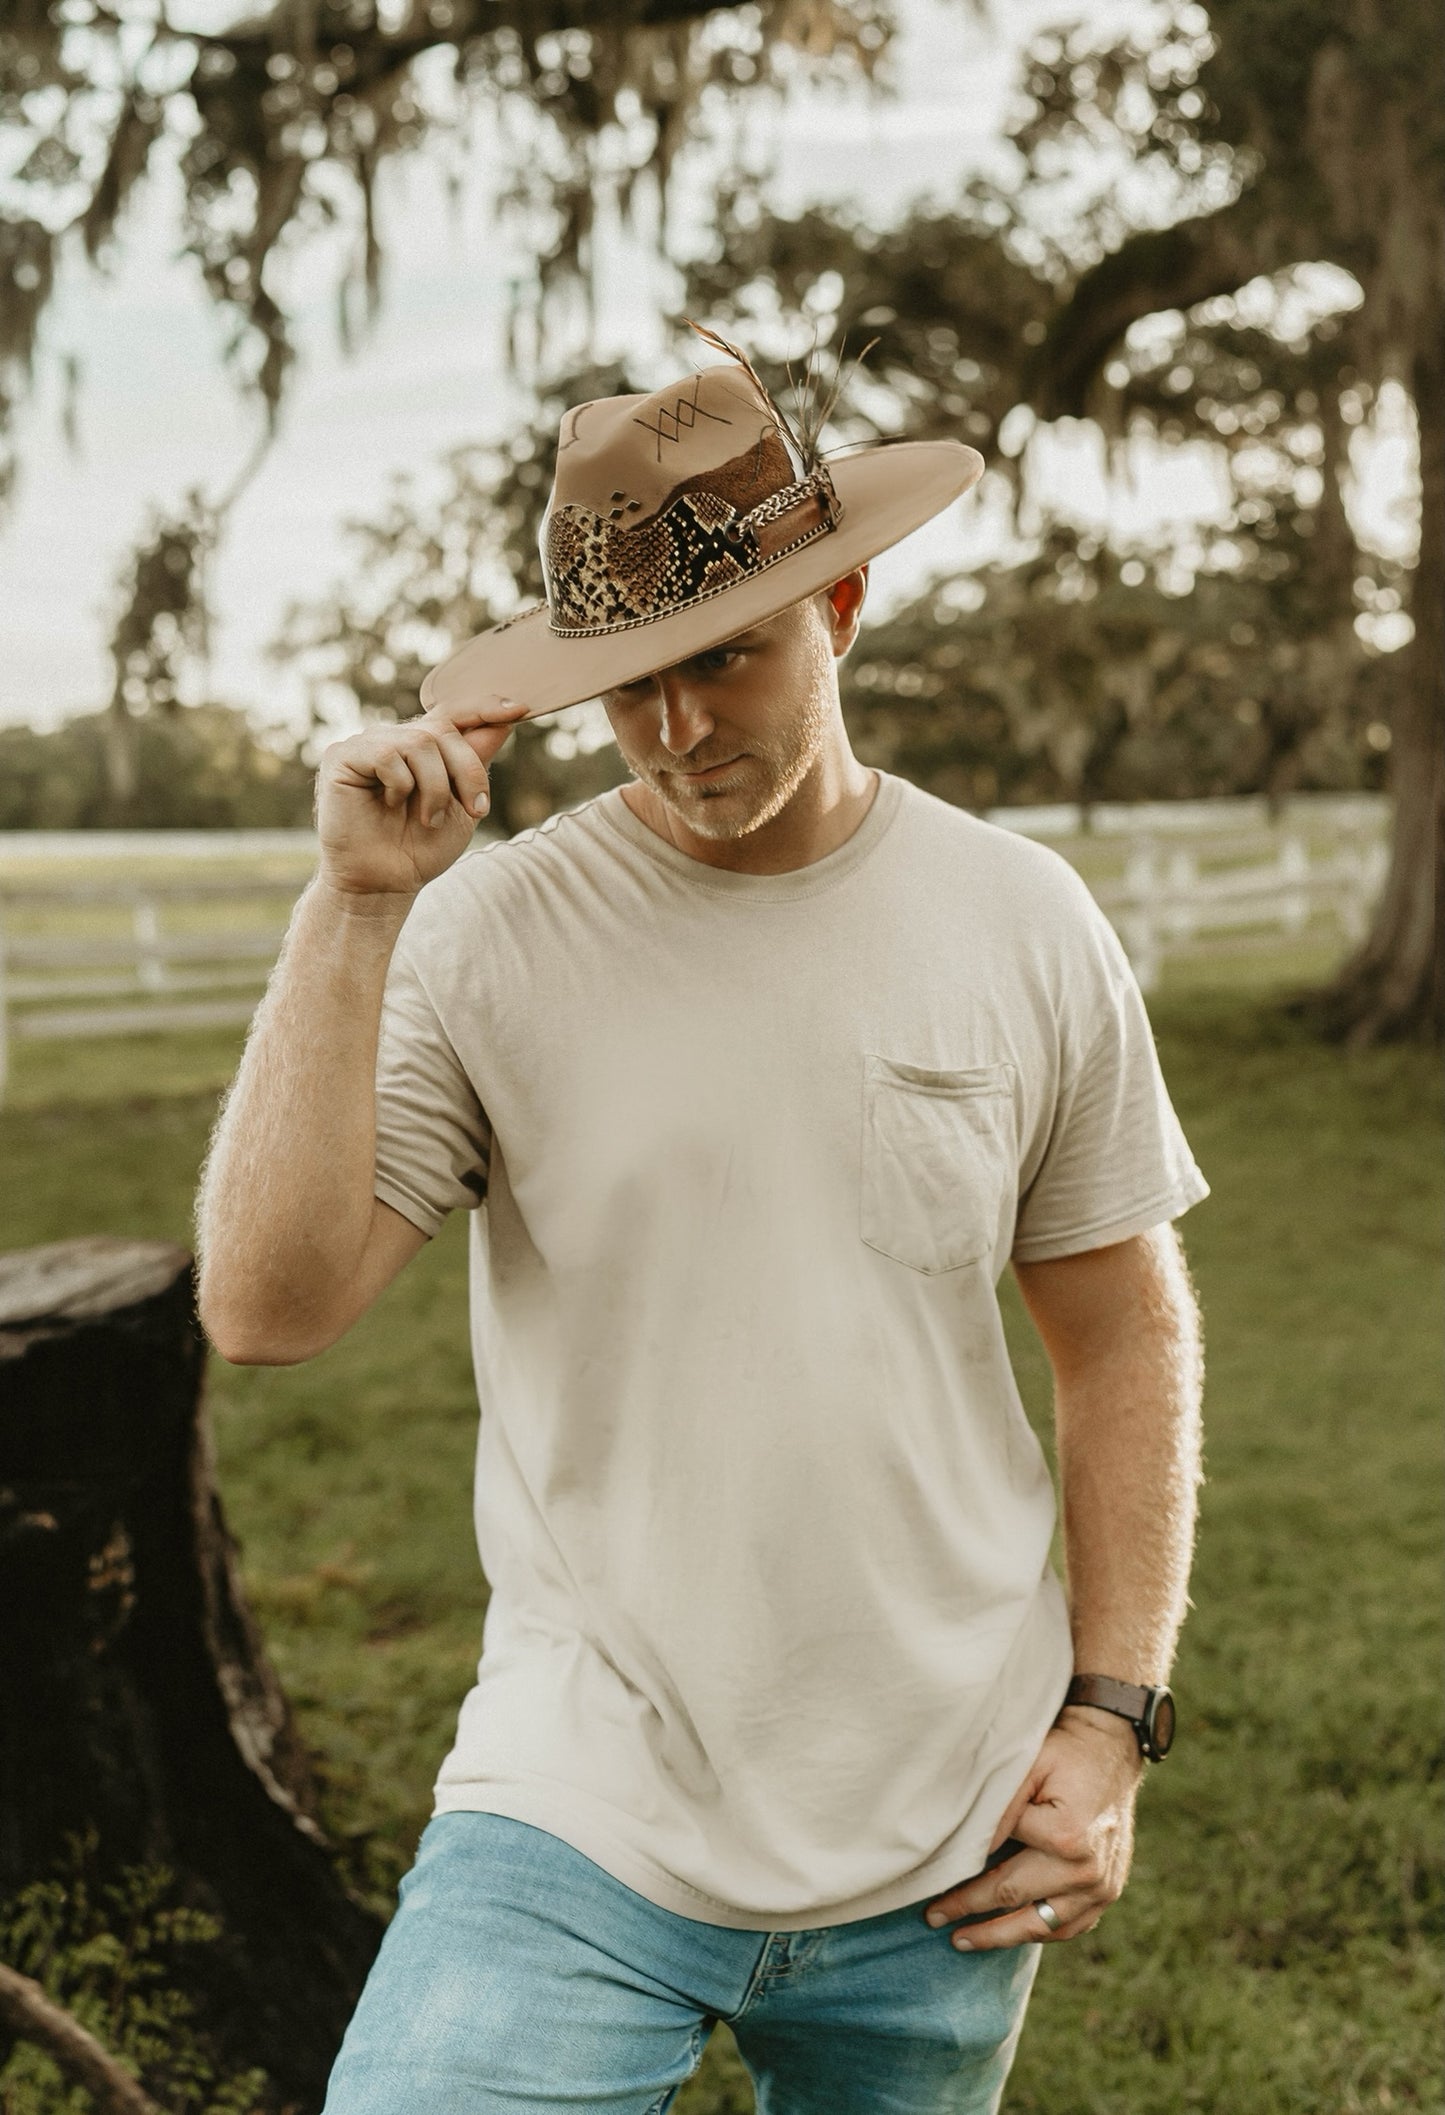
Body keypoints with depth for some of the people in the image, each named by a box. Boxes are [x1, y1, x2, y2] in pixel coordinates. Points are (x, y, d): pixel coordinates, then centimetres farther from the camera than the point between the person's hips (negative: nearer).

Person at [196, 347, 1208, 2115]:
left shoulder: (1025, 926, -1)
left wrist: (1112, 1718, 2)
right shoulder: (486, 934, -7)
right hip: (578, 1828, -2)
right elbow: (265, 1307, -15)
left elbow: (1127, 1332, 7)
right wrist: (355, 907, -20)